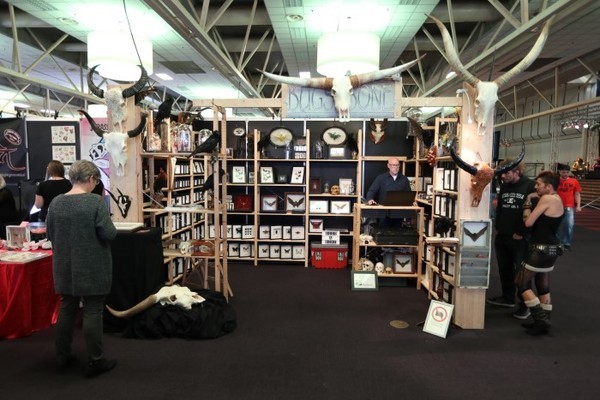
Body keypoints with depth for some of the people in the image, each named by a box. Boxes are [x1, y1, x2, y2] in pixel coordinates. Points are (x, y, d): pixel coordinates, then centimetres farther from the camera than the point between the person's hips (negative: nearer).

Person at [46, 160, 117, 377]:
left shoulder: (56, 202, 1)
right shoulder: (95, 201, -16)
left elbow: (50, 234, 9)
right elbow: (109, 233, -19)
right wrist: (104, 230, 2)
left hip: (64, 267, 6)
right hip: (92, 267, -5)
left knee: (66, 308, 17)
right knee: (92, 311, 2)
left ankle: (63, 357, 29)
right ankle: (95, 361, 11)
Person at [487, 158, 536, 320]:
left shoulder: (530, 186, -12)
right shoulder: (504, 186, 10)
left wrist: (521, 232, -14)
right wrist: (498, 227, 10)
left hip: (520, 238, -7)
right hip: (502, 236, 7)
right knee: (504, 268, 16)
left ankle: (525, 304, 12)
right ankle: (508, 297, 32)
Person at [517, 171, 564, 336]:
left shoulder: (547, 199, -17)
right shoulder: (557, 200, 11)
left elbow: (528, 222, -16)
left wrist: (527, 204, -1)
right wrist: (530, 204, 6)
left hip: (540, 249, -10)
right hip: (550, 249, 10)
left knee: (522, 284, 0)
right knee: (543, 287, 15)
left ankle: (541, 320, 0)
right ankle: (544, 321, 22)